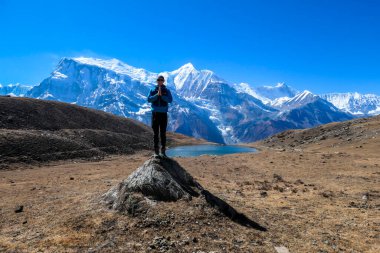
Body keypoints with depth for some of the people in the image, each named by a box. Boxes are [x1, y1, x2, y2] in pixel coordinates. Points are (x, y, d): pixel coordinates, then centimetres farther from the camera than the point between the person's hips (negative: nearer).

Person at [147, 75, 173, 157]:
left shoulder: (167, 90, 6)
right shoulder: (153, 90, 7)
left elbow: (170, 100, -8)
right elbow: (149, 99, -6)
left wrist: (161, 95, -18)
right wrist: (157, 95, -16)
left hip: (163, 113, 0)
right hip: (155, 113, 0)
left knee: (163, 133, 4)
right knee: (156, 133, 3)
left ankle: (163, 151, 11)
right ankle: (156, 151, 9)